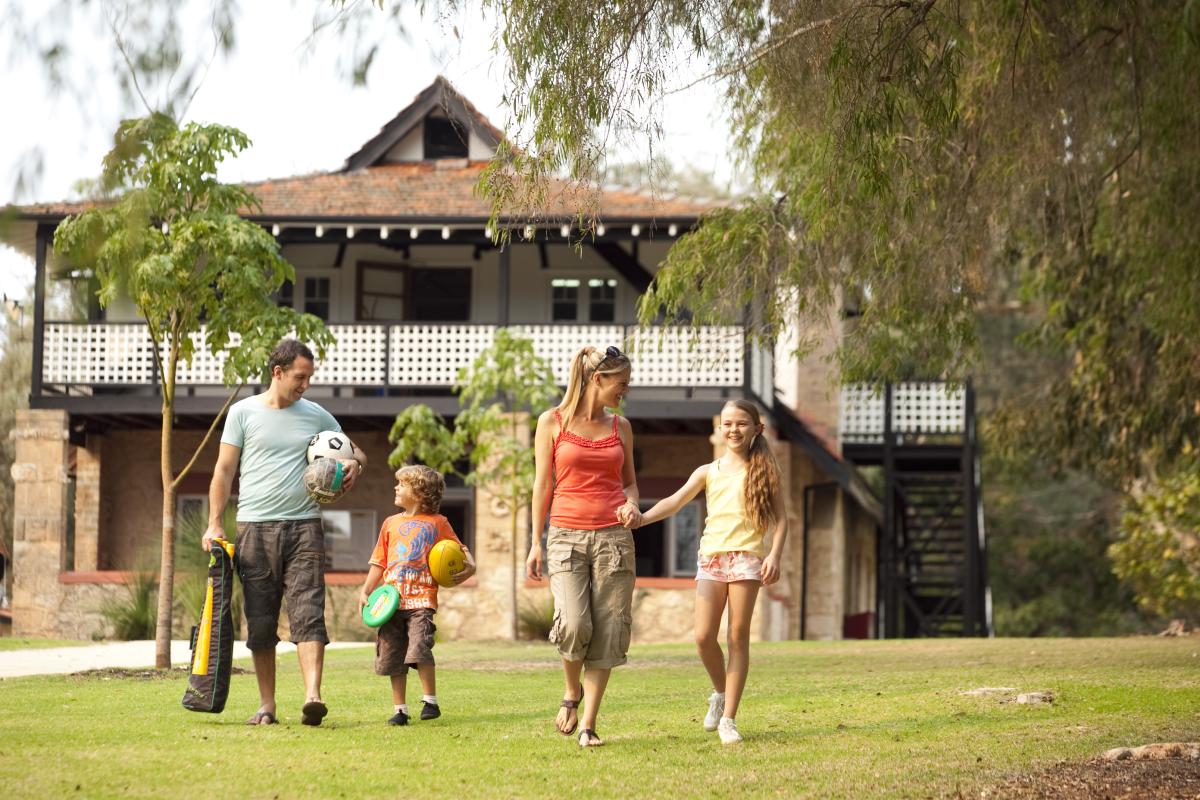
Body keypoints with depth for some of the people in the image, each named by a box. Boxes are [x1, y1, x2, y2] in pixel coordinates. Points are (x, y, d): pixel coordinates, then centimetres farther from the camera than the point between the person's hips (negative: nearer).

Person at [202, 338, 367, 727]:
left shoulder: (316, 416, 11)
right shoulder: (243, 412, 5)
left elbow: (355, 451, 21)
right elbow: (225, 469, 6)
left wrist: (354, 464, -4)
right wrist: (214, 524, -1)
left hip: (304, 526, 1)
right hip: (256, 528, -1)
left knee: (308, 612, -13)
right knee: (260, 620, 2)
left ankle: (313, 696, -23)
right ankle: (266, 706, 9)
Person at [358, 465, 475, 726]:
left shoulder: (437, 523, 6)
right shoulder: (391, 523, 17)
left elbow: (459, 550, 10)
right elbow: (379, 563, 18)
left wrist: (470, 566, -11)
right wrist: (366, 591, 9)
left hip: (421, 599, -4)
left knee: (419, 648, -21)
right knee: (393, 657, 4)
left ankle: (430, 701, -8)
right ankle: (400, 709, 13)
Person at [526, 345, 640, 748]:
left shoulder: (620, 427, 11)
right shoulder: (552, 422, 2)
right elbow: (543, 484, 4)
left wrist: (631, 503, -4)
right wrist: (536, 542, 1)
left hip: (613, 536, 3)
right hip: (567, 535, -3)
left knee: (607, 632, -4)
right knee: (574, 624, -19)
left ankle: (588, 725, 2)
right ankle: (571, 692, 10)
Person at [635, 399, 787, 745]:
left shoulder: (764, 471, 8)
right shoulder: (708, 472, 14)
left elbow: (780, 518, 6)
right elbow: (676, 501, 3)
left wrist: (774, 554, -9)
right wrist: (641, 518, -14)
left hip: (746, 558, -2)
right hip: (711, 557, 2)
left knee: (738, 636, -4)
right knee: (704, 637, -7)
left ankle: (728, 718, -2)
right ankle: (721, 693, 21)